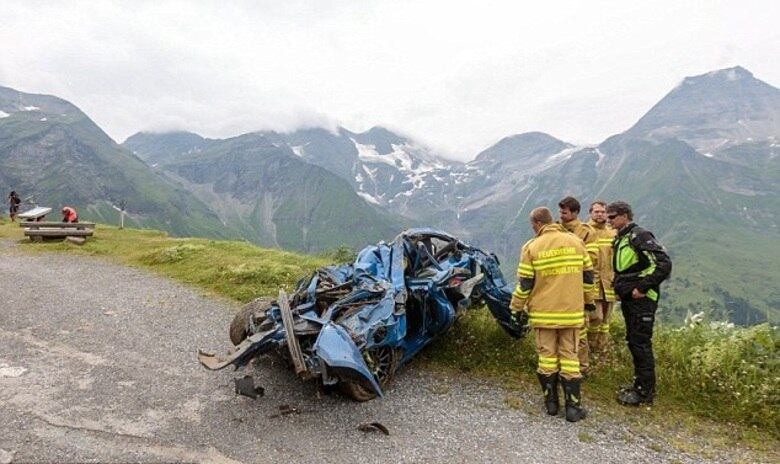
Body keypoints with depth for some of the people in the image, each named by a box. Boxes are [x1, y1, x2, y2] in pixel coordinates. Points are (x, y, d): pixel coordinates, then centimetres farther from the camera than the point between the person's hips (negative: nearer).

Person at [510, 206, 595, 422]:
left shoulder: (532, 247, -7)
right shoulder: (576, 242, 2)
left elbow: (524, 283, -7)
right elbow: (588, 276, 8)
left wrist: (517, 306, 7)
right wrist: (588, 300, 22)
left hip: (543, 313, -2)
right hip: (572, 313, 2)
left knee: (547, 356, 10)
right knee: (570, 357, 8)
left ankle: (551, 402, 18)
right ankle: (573, 407, 9)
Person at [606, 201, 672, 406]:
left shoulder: (639, 236, -14)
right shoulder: (619, 240, 15)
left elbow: (664, 264, -22)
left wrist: (642, 287, -21)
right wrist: (619, 289, 14)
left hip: (641, 299, -9)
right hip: (628, 299, 9)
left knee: (641, 343, -3)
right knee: (633, 341, 15)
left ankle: (645, 391, 7)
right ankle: (640, 384, 26)